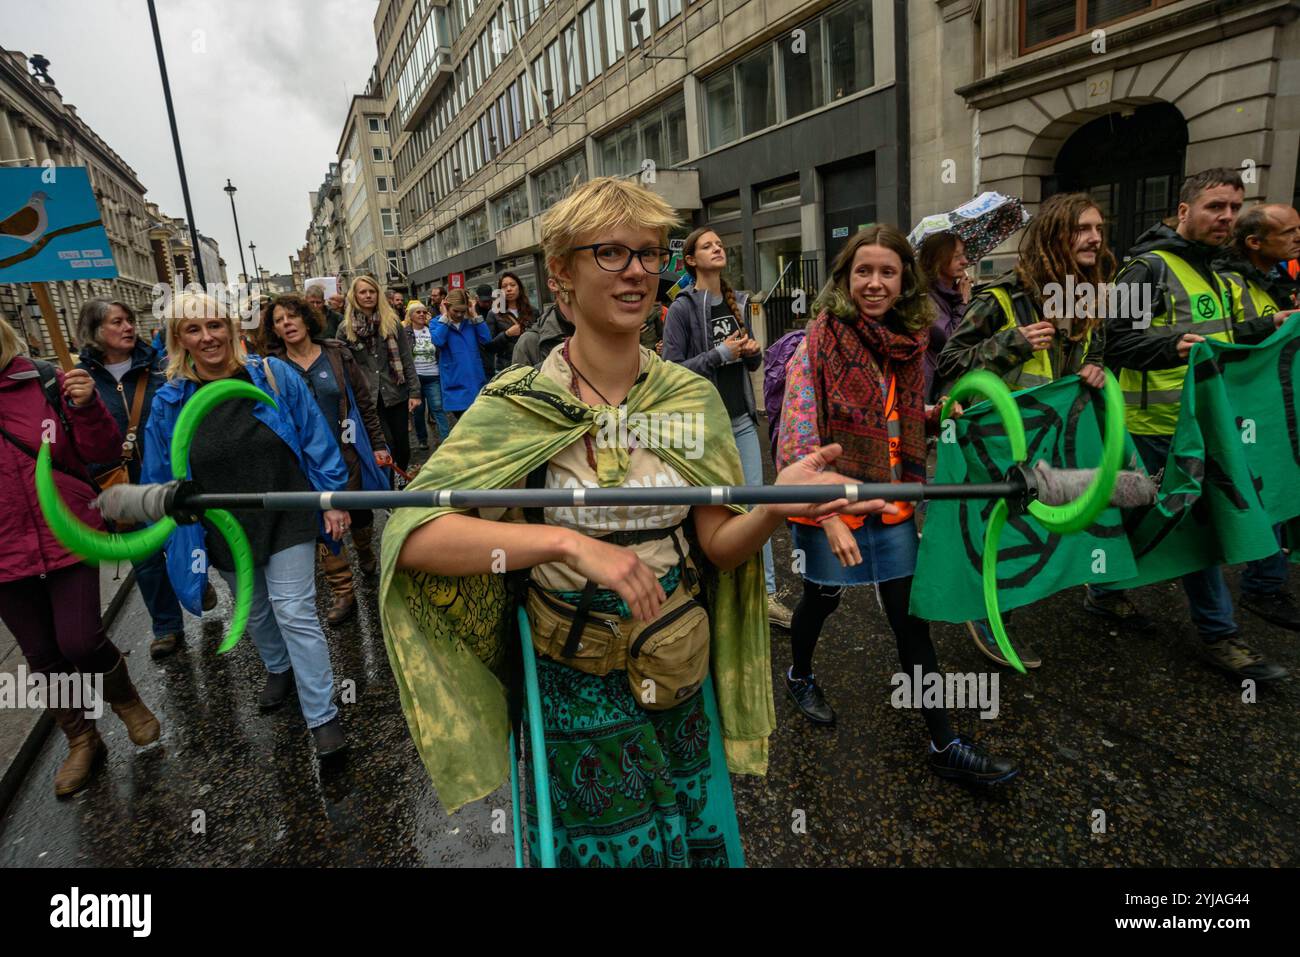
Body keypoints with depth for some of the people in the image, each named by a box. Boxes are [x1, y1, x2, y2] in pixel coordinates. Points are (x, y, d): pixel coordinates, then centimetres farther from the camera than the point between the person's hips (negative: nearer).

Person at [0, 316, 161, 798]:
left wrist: (86, 406, -20)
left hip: (67, 537, -2)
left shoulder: (46, 383, -6)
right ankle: (82, 743, 33)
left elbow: (103, 451, -2)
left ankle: (126, 701, 26)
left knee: (80, 641, -5)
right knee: (43, 657, 13)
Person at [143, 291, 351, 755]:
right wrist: (176, 538, 5)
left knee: (295, 613, -5)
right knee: (255, 613, 22)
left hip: (287, 520, -3)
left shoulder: (274, 376, -10)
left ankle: (322, 716, 5)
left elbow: (315, 439, -6)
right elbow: (163, 480, 4)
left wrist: (332, 498, -8)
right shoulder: (171, 402, -4)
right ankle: (279, 670, 50)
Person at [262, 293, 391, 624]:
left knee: (359, 512, 16)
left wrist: (378, 445, 1)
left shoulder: (337, 355, -1)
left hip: (348, 452, 0)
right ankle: (343, 593, 15)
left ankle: (366, 555, 47)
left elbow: (364, 402, 2)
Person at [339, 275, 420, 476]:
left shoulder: (392, 322, 4)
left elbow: (406, 360, 3)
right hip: (367, 399, -1)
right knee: (386, 448, -5)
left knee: (403, 446, 7)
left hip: (396, 394, 1)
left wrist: (414, 392, -2)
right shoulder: (346, 328, 2)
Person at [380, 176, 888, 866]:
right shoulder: (518, 403, -13)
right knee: (602, 845, 16)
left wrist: (774, 508, -24)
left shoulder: (692, 397, -3)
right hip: (574, 688, -3)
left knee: (701, 838, 21)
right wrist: (565, 541, -35)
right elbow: (413, 536, -24)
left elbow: (717, 545, -3)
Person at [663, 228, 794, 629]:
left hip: (742, 419, 6)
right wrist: (721, 353, -19)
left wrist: (753, 351, -3)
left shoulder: (737, 302, 11)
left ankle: (767, 594, 13)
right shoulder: (682, 307, -8)